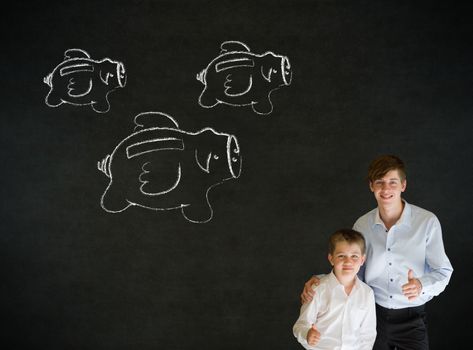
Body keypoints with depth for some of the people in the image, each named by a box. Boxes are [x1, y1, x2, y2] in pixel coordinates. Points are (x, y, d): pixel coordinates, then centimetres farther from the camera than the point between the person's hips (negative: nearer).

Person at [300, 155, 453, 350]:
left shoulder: (427, 222, -12)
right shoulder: (362, 225, -3)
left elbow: (443, 272, -7)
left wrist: (421, 286, -28)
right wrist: (318, 282, -12)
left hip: (411, 319, -2)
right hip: (372, 315, 2)